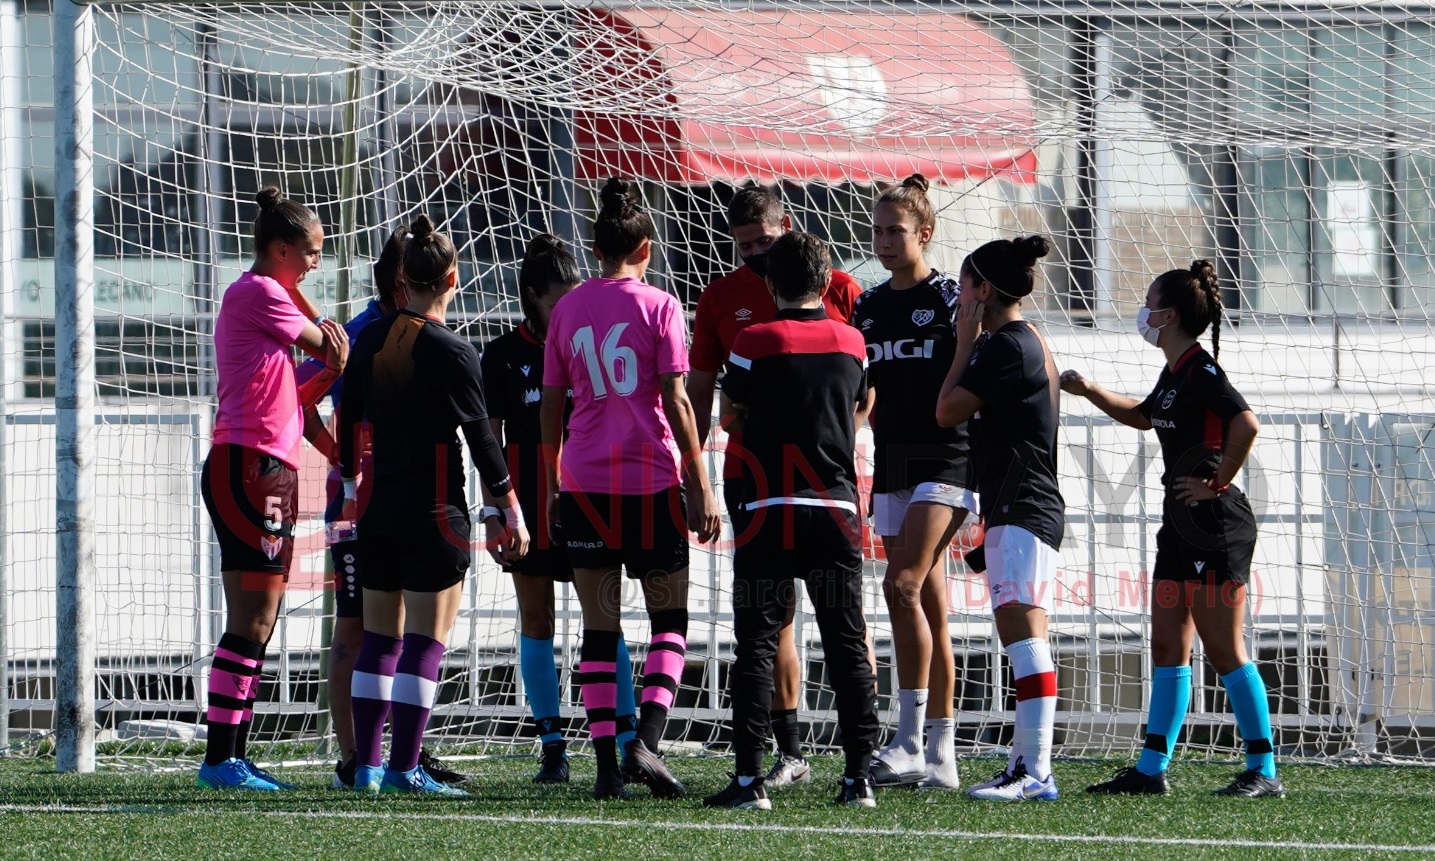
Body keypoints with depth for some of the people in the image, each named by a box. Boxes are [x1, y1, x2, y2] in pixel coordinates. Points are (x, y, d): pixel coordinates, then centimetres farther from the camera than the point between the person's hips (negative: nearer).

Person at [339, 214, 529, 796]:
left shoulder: (371, 340, 5)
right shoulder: (451, 353, -12)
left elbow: (348, 417, 12)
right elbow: (481, 437, -9)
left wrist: (350, 483, 26)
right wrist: (508, 510, -1)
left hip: (377, 509, 6)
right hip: (434, 511, -6)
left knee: (379, 636, 12)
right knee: (426, 640, -3)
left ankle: (366, 764, 12)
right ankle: (405, 767, -7)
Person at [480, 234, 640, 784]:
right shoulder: (503, 356, 3)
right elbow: (489, 438, 4)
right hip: (530, 505, 0)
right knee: (536, 623, 3)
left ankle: (629, 740, -8)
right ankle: (552, 748, 9)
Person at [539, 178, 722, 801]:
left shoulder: (566, 310, 6)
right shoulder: (658, 306, -3)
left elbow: (550, 406, 9)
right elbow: (676, 403, -6)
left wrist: (551, 486, 19)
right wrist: (700, 486, -2)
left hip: (583, 482, 3)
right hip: (652, 480, -3)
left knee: (599, 626, 5)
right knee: (669, 619, 8)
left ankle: (606, 763, 0)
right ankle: (645, 742, -11)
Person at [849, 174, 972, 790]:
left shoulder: (950, 300, -4)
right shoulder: (869, 307, 14)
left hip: (946, 461, -6)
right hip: (893, 464, 6)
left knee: (903, 585, -19)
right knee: (928, 606, 6)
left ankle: (911, 740, -17)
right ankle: (941, 757, 6)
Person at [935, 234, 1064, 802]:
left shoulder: (1006, 345, -13)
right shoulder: (1030, 342, 19)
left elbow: (948, 410, -11)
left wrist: (965, 343, -3)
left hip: (1021, 510, -11)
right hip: (1020, 511, 11)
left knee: (1021, 631, -14)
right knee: (1020, 636, 11)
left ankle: (1036, 772, -19)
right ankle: (1025, 764, 14)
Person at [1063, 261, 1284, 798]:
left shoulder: (1201, 372, -16)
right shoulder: (1175, 373, 13)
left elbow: (1246, 425, -31)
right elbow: (1143, 417, 34)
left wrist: (1218, 483, -21)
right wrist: (1092, 392, 22)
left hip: (1216, 522, -10)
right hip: (1182, 524, 10)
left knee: (1224, 650, -6)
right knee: (1167, 647, 9)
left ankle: (1263, 770, 0)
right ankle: (1151, 769, 12)